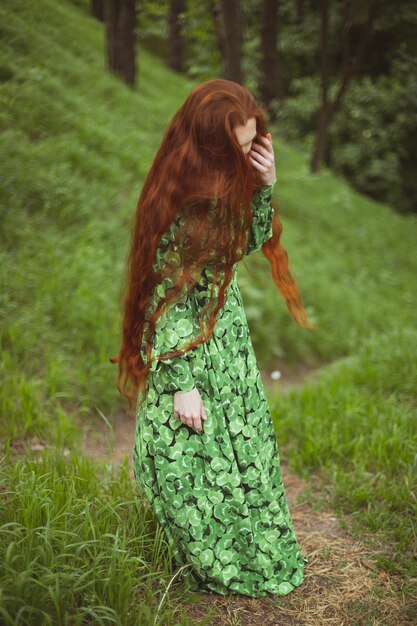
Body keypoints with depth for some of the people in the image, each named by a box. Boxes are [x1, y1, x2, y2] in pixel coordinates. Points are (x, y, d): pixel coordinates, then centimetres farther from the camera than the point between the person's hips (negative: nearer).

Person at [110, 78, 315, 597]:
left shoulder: (223, 189, -1)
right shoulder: (184, 210, -26)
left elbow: (249, 243, 12)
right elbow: (168, 299, -23)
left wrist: (264, 187, -4)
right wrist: (181, 383, -20)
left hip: (229, 340, 9)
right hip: (193, 349, -8)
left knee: (243, 449, 20)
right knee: (201, 461, 8)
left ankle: (252, 551, 42)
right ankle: (214, 568, 32)